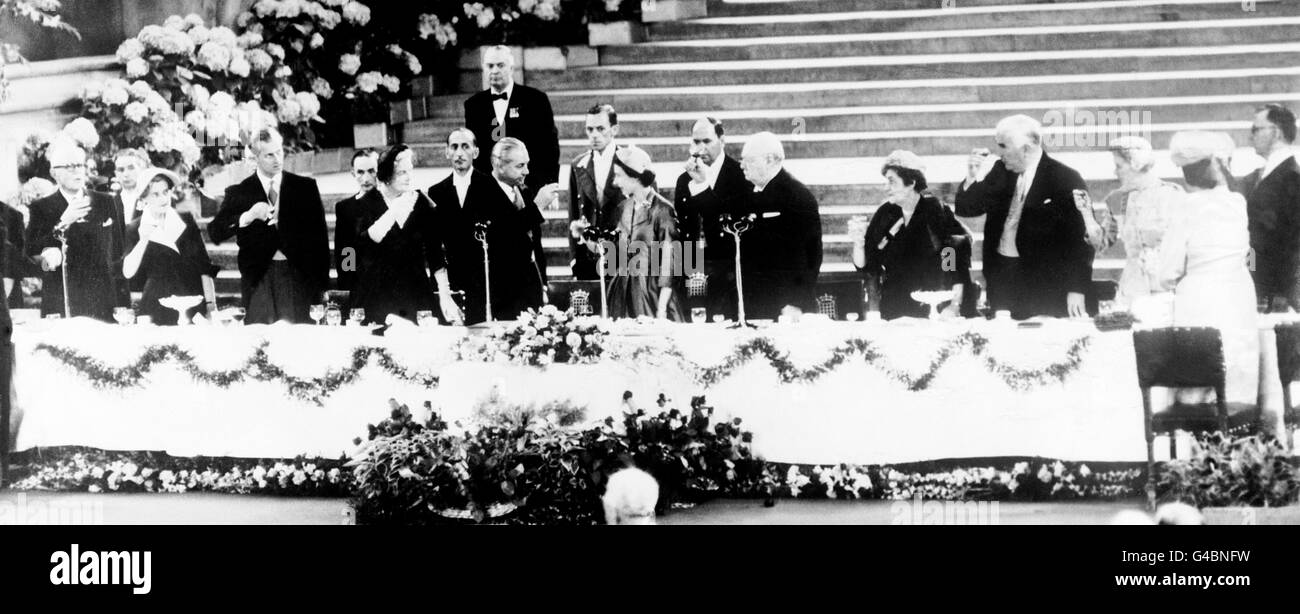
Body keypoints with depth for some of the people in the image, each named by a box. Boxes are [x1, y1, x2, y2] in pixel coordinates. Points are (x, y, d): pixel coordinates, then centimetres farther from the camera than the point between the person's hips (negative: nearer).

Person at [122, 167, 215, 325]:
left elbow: (204, 265, 9)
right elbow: (128, 273, -9)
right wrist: (143, 240, -18)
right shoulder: (135, 228, 2)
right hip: (157, 311, -2)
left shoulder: (186, 220, 7)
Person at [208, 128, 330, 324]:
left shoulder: (305, 187, 10)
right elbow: (215, 233, -2)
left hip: (299, 276, 0)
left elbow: (319, 235, 11)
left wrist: (321, 283, 5)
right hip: (259, 278, 0)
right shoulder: (239, 193, 7)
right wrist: (248, 216, -18)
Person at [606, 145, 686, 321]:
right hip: (623, 293, 6)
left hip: (652, 293, -6)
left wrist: (662, 309, -15)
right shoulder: (623, 208, 10)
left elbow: (669, 262, -11)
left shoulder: (661, 210, -10)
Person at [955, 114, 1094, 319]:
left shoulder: (1066, 180, -8)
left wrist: (1076, 290, -15)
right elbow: (965, 209, 13)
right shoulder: (1000, 172, 9)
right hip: (1001, 279, 5)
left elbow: (1081, 238, -10)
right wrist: (974, 177, -6)